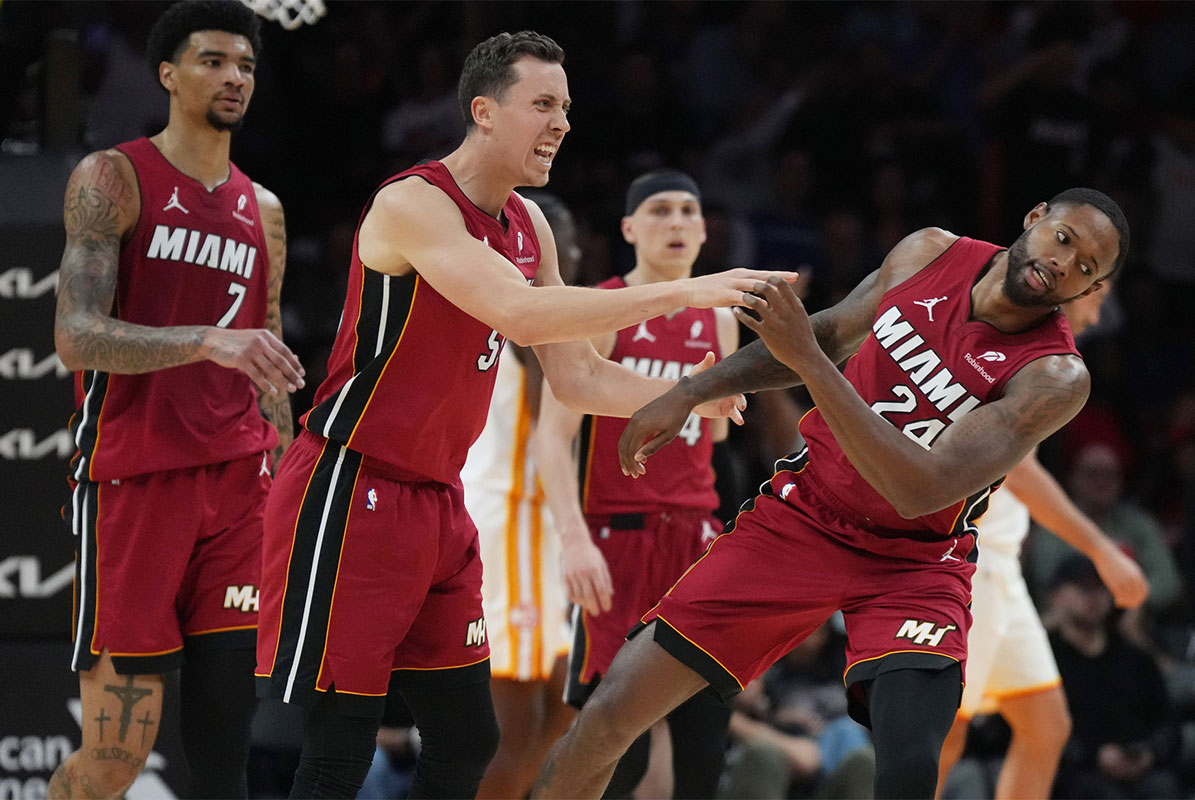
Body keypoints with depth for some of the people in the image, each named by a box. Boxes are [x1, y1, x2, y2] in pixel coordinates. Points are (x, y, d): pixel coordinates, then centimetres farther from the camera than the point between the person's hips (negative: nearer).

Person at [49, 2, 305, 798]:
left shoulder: (264, 211, 15)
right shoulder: (113, 178, -3)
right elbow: (76, 336, -15)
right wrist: (207, 342, -29)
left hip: (236, 486, 5)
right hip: (132, 480, -5)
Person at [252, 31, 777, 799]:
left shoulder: (529, 225, 10)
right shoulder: (412, 204, -18)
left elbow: (579, 376, 13)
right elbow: (520, 314, -32)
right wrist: (679, 294, -30)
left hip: (437, 504, 9)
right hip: (348, 497, -9)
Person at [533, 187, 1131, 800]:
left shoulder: (1055, 378, -20)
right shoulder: (929, 255, -5)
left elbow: (918, 491, -30)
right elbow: (833, 333, 16)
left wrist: (808, 361, -33)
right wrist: (688, 394, 13)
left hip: (915, 563, -3)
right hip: (800, 517, 3)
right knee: (615, 710, -4)